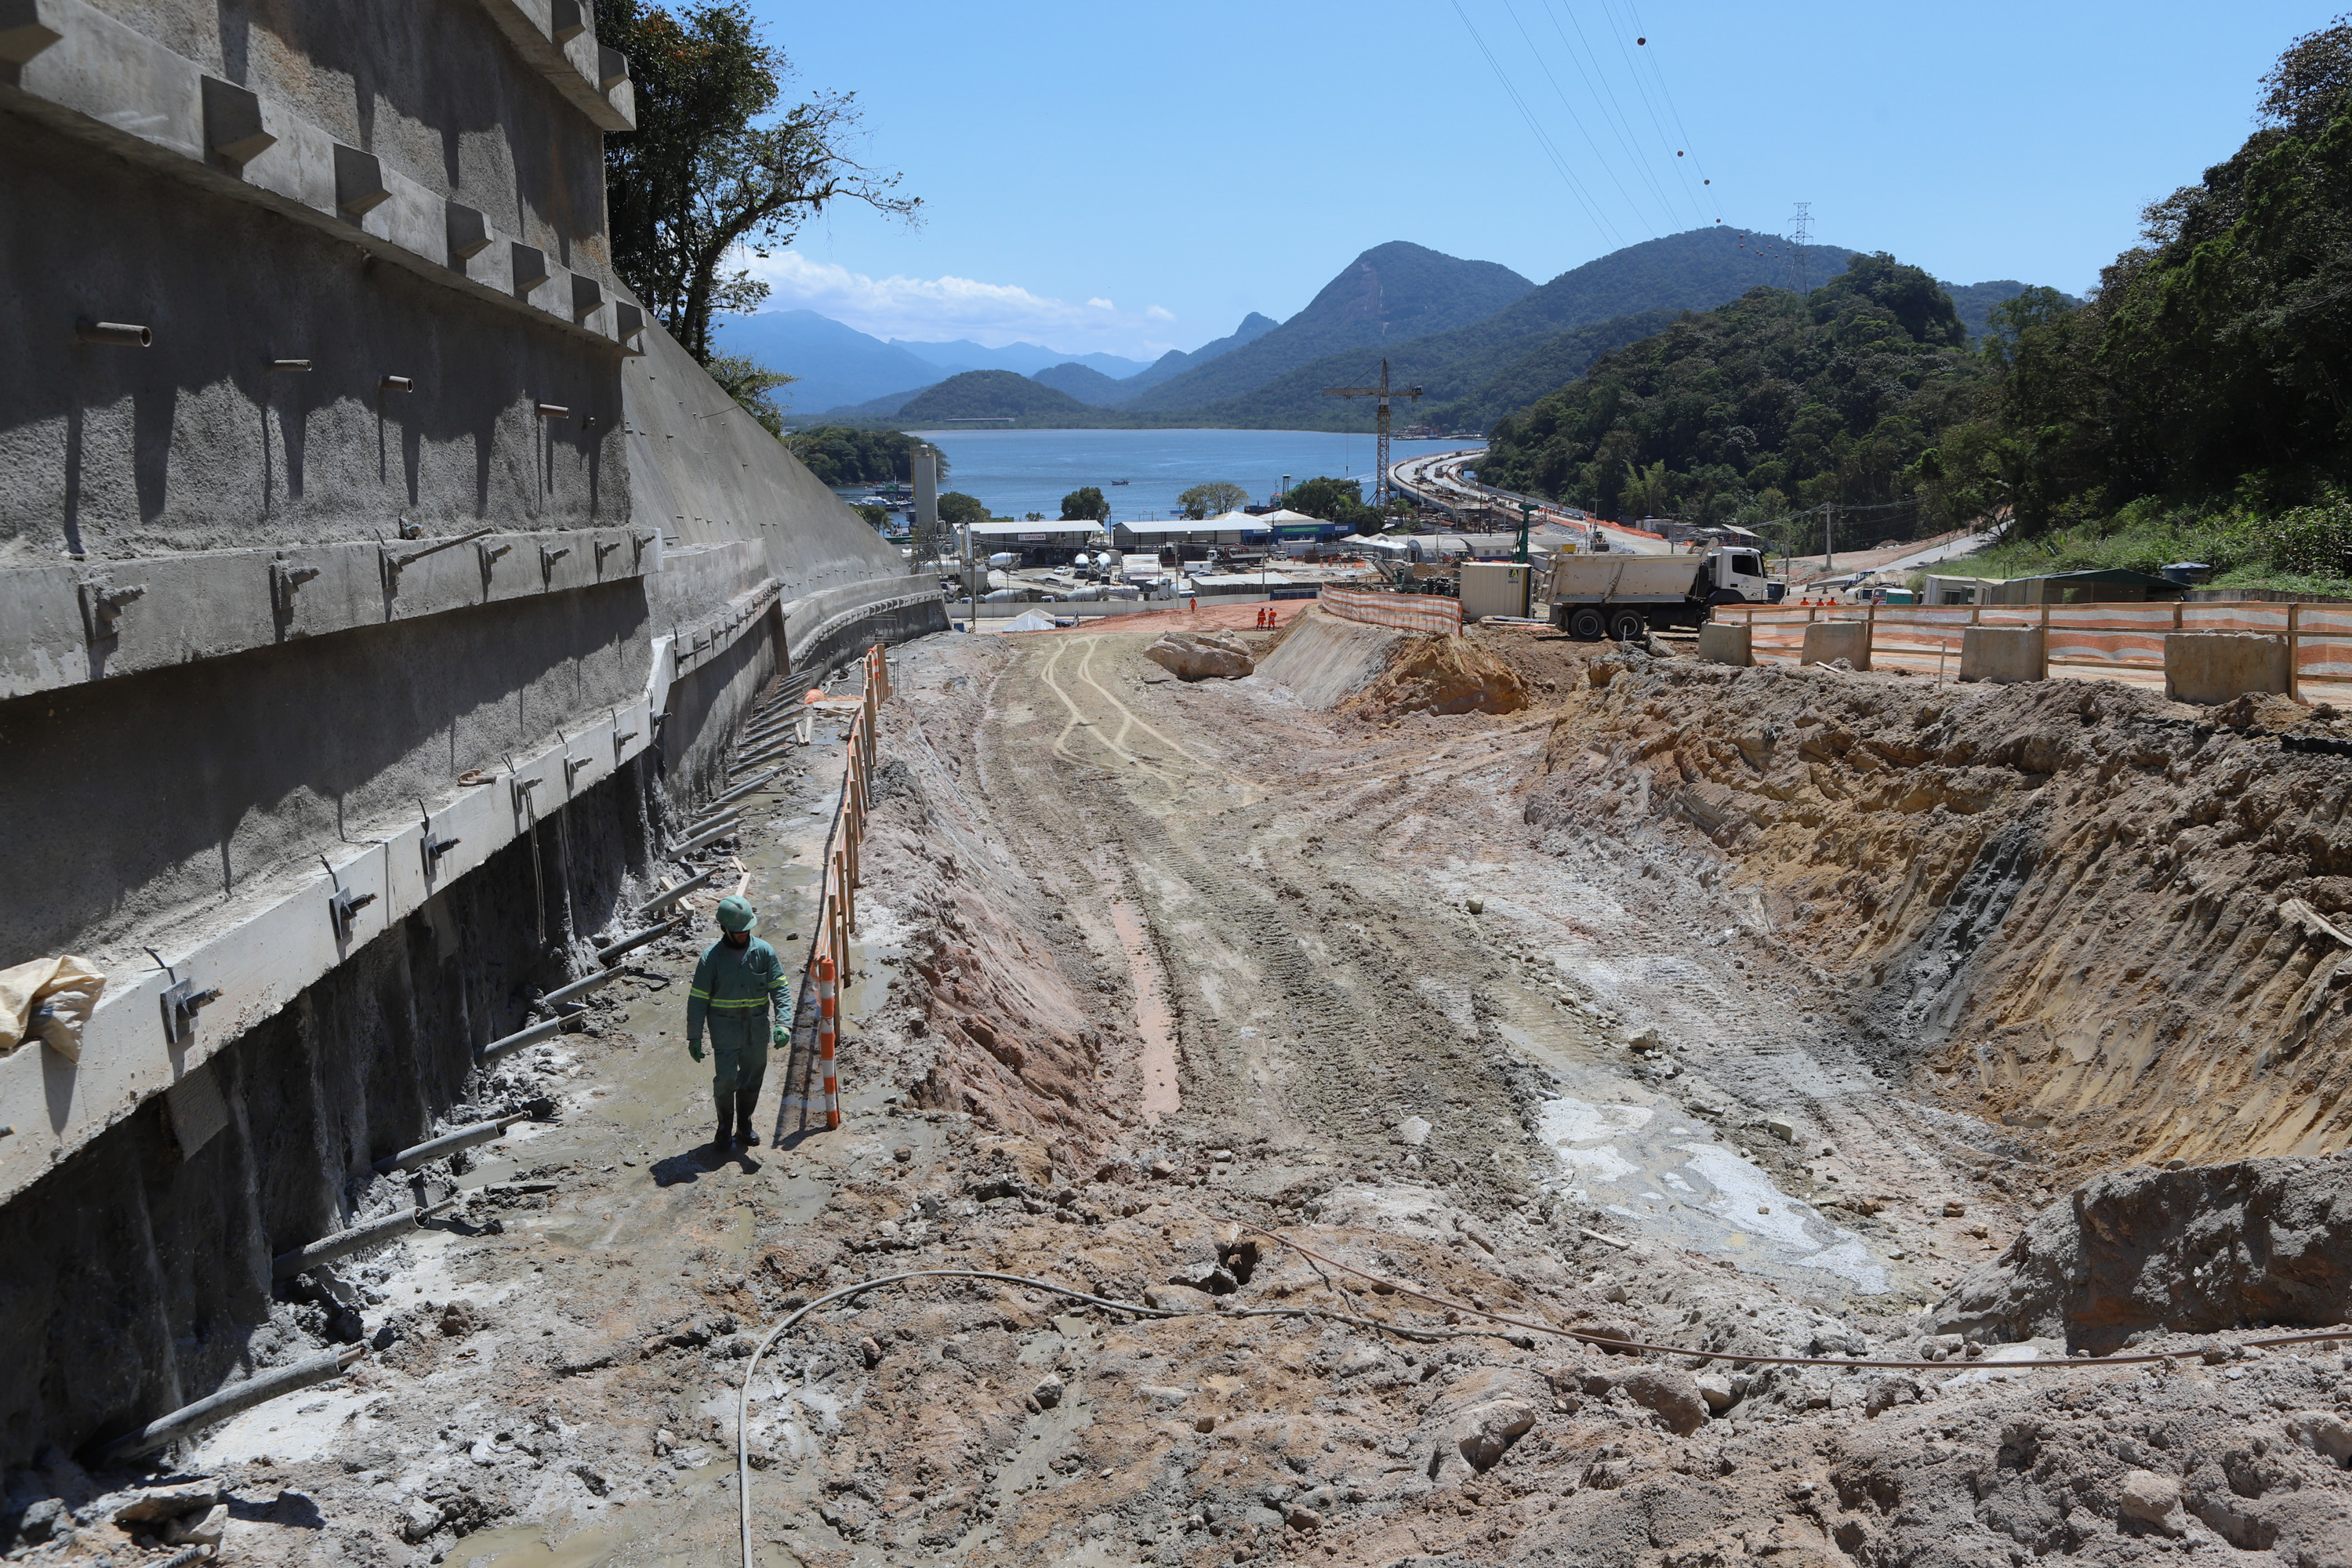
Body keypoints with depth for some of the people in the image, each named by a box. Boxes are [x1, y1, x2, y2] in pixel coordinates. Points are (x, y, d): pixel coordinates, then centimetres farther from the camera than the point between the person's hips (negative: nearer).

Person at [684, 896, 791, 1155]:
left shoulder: (764, 952, -5)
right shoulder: (712, 958, -10)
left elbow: (780, 988, -5)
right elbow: (697, 1000, -4)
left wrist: (783, 1023, -18)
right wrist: (694, 1037, -4)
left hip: (758, 1029, 3)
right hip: (725, 1029, -3)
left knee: (753, 1078, 11)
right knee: (725, 1078, -10)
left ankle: (744, 1126, 30)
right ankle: (724, 1128, 12)